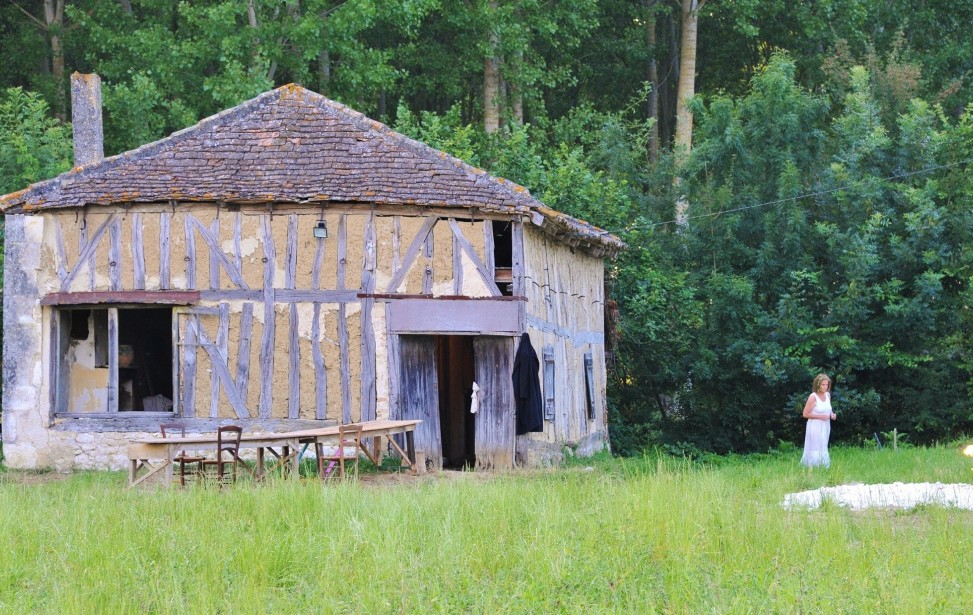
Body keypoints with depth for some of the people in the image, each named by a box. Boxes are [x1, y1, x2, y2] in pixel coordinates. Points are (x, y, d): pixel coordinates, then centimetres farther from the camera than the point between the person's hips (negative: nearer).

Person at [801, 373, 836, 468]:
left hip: (825, 427, 7)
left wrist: (832, 414, 2)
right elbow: (805, 414, -12)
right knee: (816, 451, -8)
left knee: (823, 450, 9)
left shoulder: (828, 395, 7)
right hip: (815, 428, -7)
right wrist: (820, 416, -18)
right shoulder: (813, 397, -14)